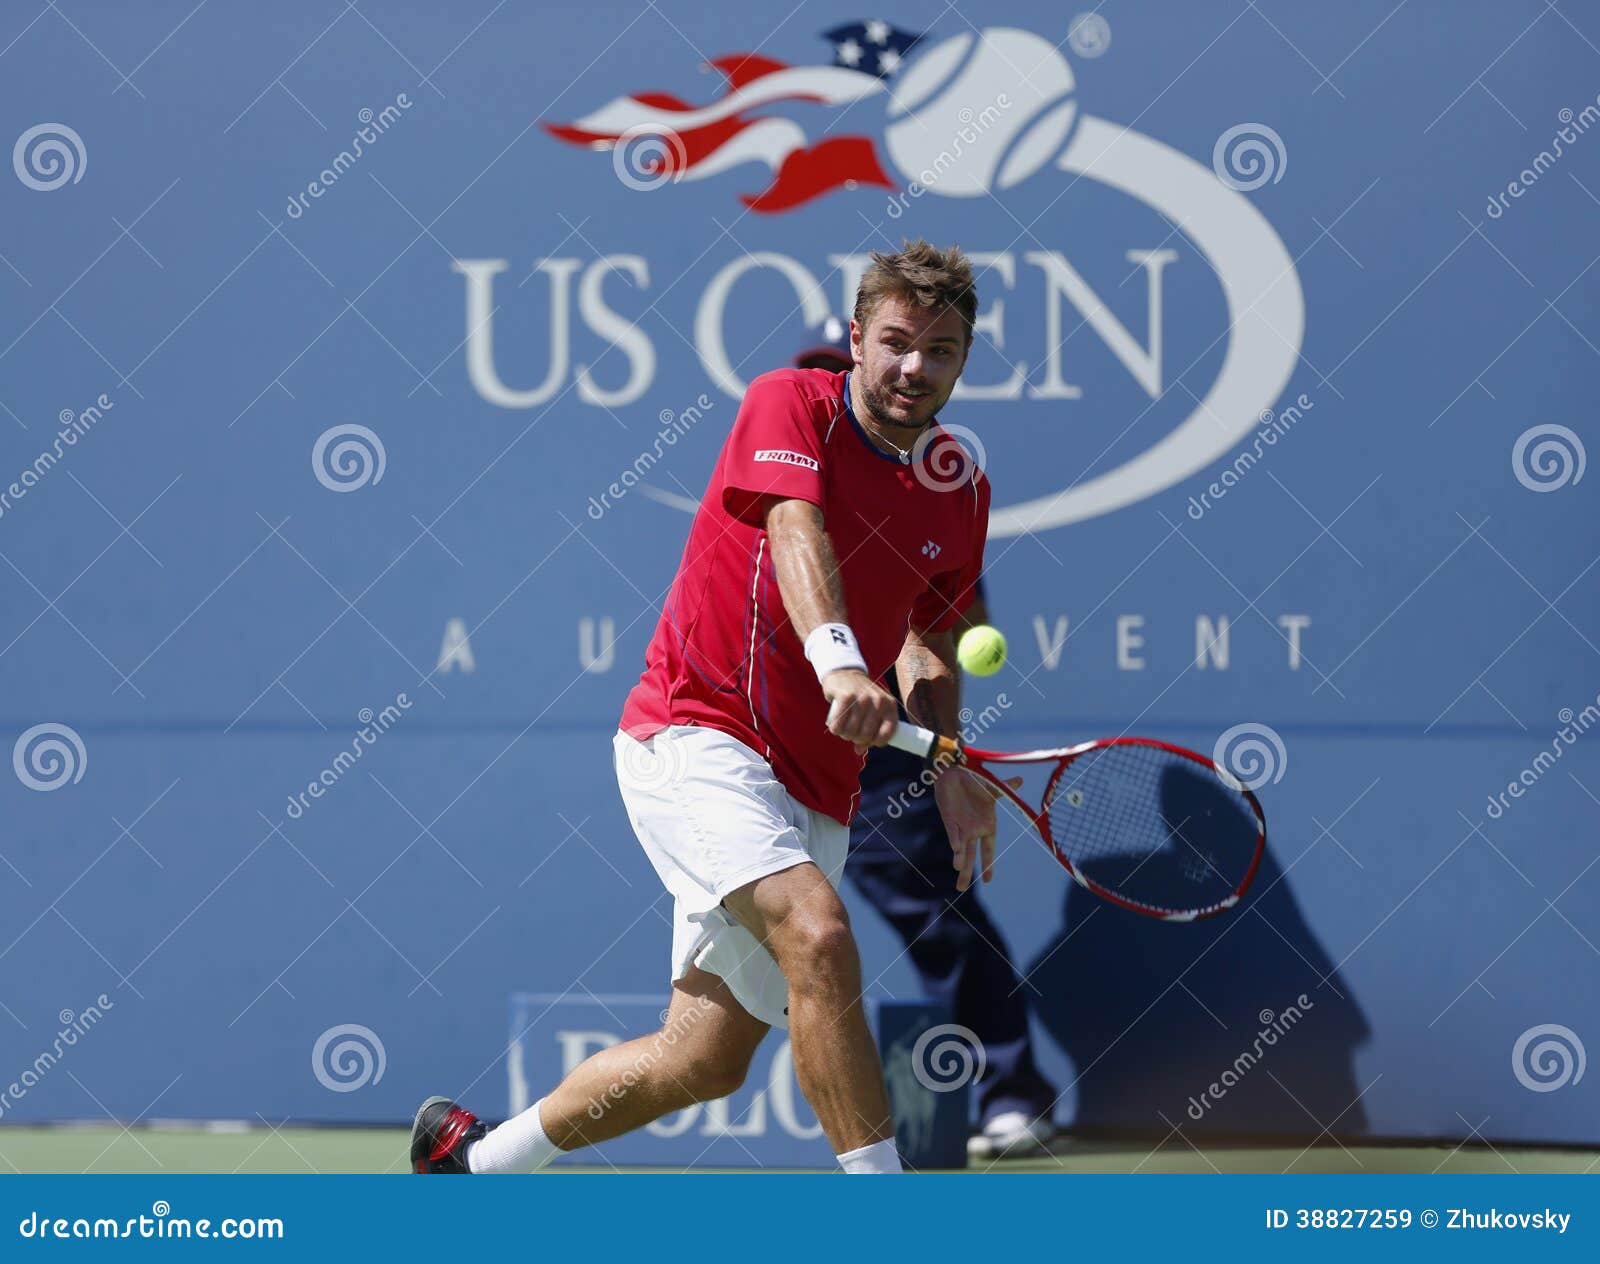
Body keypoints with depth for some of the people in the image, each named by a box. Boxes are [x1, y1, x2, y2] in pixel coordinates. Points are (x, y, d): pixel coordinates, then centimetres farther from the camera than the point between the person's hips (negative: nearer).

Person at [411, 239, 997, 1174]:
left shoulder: (962, 489, 9)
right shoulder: (793, 405, -9)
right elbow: (796, 532, -28)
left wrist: (951, 768, 6)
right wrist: (837, 661, -47)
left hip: (812, 786, 7)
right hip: (697, 734, -7)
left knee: (708, 1059, 7)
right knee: (817, 930, -32)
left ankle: (471, 1156, 29)